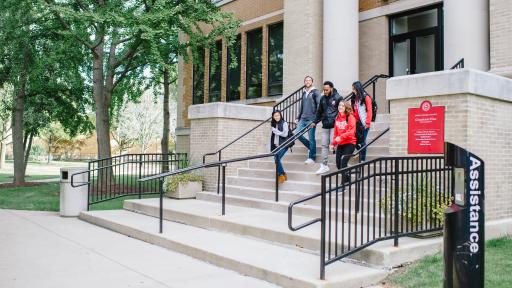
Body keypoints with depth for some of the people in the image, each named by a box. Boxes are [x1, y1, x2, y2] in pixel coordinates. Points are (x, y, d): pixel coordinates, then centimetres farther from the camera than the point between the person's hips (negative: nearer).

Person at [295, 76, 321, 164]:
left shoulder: (315, 92, -3)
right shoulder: (304, 93, 17)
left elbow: (319, 106, -11)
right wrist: (298, 118, 20)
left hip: (311, 119, -6)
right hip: (303, 119, 7)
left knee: (311, 138, -2)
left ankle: (312, 157, 9)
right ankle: (310, 146, 19)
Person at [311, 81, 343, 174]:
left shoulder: (338, 98, -6)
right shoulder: (322, 98, 12)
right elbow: (319, 111, 21)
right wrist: (315, 122, 16)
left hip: (334, 126, -6)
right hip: (325, 126, 6)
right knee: (324, 145, 7)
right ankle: (324, 166, 13)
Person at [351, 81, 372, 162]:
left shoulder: (366, 97, -4)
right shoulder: (354, 98, 13)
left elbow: (369, 111, -7)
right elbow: (353, 111, 13)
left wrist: (367, 123, -12)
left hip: (364, 124, -5)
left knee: (362, 141, -3)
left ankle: (363, 159, 5)